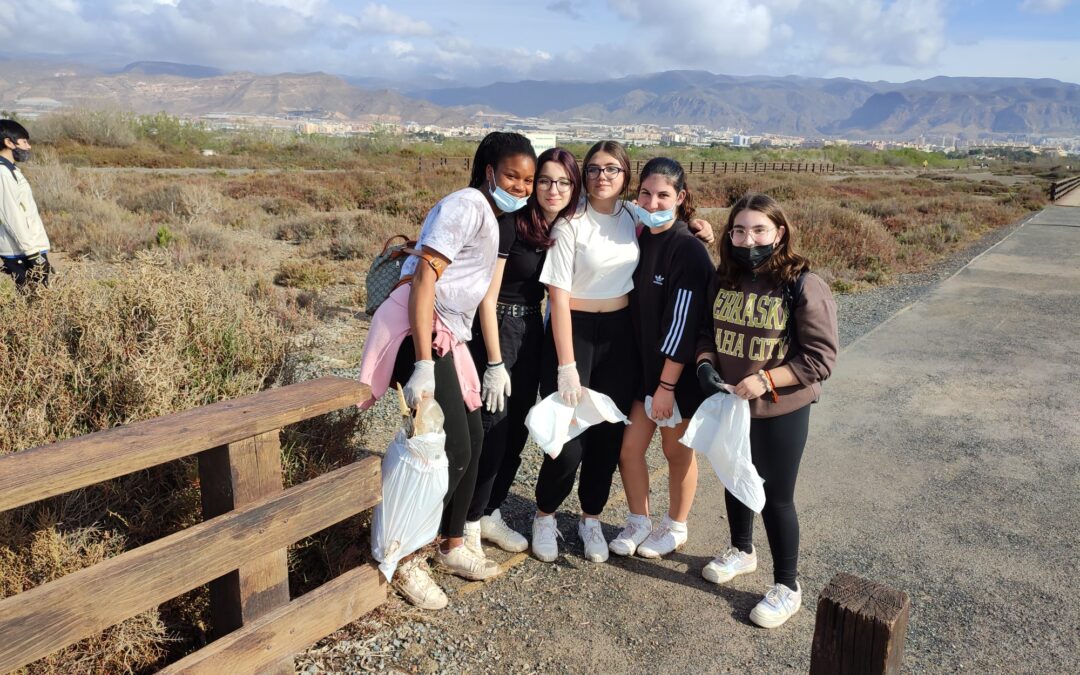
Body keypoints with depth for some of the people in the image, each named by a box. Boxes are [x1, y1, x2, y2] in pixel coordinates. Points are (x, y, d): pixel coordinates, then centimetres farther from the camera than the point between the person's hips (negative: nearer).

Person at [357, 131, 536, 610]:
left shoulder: (492, 215, 19)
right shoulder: (467, 205, -13)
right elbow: (424, 279, -21)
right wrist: (423, 365, -27)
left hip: (447, 336, 10)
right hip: (421, 332, -10)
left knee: (472, 440, 14)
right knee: (452, 451, -10)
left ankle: (452, 545, 30)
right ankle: (407, 559, 8)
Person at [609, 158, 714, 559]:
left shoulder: (689, 251, -19)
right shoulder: (641, 240, 3)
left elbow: (683, 324, -20)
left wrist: (667, 384, -19)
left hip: (678, 373, -6)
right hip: (642, 365, 6)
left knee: (676, 451, 11)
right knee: (629, 447, 9)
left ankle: (675, 529, 32)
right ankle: (638, 523, 31)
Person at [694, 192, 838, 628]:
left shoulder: (803, 285, -18)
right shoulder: (724, 278, 0)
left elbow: (821, 355, -18)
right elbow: (706, 330, 10)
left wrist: (766, 380, -27)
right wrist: (705, 365, -10)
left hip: (781, 412, -6)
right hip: (728, 405, 6)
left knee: (776, 496, 5)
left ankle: (787, 586, 25)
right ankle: (741, 550, 48)